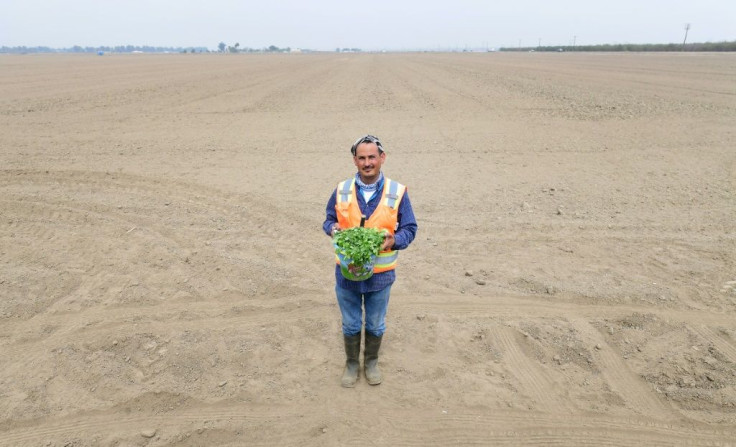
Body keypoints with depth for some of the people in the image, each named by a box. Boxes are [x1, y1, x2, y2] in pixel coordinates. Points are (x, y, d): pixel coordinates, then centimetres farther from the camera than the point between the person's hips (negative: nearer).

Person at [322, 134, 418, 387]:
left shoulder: (397, 192, -9)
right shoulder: (341, 191, -4)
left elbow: (409, 228, -3)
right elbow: (328, 219, 7)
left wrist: (395, 240, -24)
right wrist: (332, 228, -17)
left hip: (380, 275, -1)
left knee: (375, 325, 18)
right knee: (350, 324, 17)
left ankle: (371, 362, 43)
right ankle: (352, 363, 41)